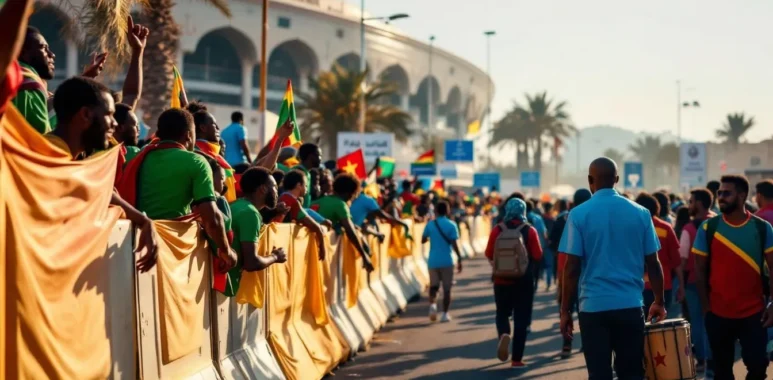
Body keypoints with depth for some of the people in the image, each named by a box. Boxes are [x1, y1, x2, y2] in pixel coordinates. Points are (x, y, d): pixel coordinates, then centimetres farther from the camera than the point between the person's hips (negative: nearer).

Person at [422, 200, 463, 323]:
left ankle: (432, 304, -12)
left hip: (433, 261, 2)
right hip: (446, 261, -2)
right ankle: (445, 314, 6)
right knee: (447, 289, 7)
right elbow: (454, 244, -12)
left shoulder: (430, 224, 1)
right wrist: (459, 259, -5)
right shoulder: (451, 225, -6)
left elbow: (423, 240, 9)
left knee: (433, 286, 14)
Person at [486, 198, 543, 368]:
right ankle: (517, 358, 3)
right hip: (524, 280, -1)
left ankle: (504, 334, -14)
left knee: (502, 313, 18)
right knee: (521, 318, 6)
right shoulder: (530, 230, -7)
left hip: (502, 279, 1)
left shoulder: (497, 230, -5)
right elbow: (538, 256, -9)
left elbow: (489, 254, -3)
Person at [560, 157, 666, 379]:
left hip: (593, 306, -2)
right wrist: (659, 302, 17)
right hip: (630, 305, 2)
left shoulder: (579, 214, -4)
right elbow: (653, 264, 5)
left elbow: (572, 268, -6)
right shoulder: (640, 213, 3)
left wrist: (565, 310, 1)